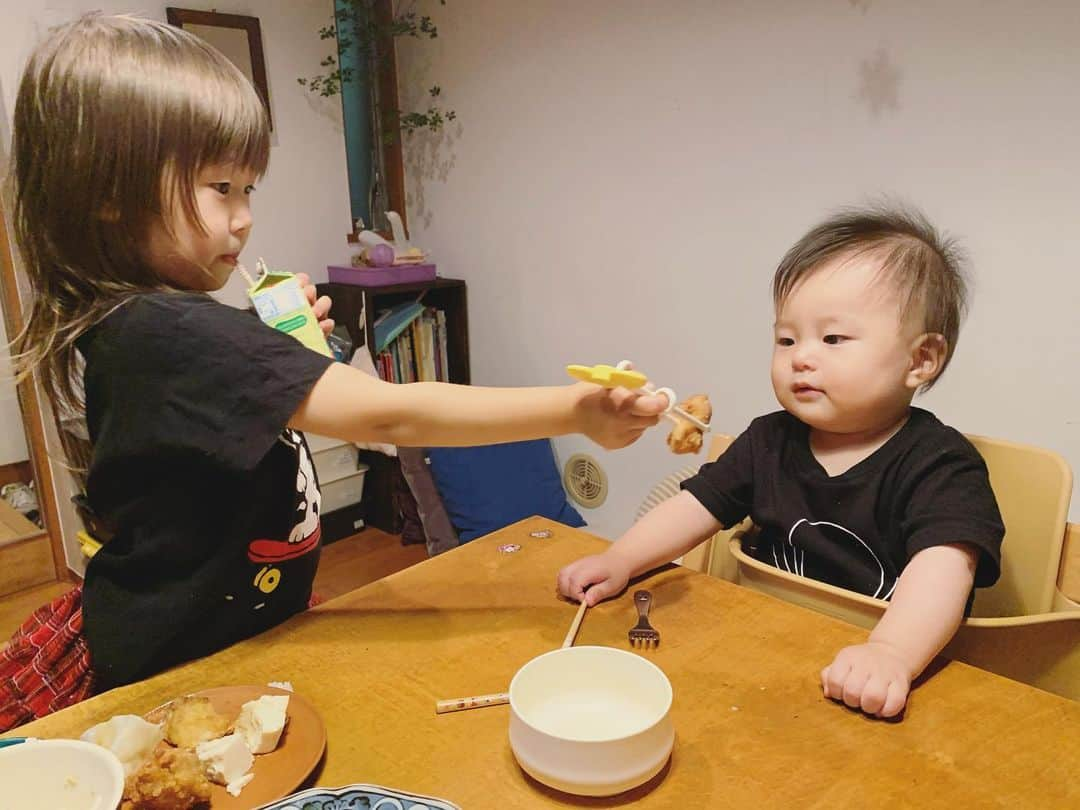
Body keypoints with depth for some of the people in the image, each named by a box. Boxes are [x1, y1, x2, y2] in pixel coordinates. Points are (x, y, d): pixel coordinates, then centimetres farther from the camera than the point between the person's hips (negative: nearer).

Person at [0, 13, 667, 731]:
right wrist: (575, 411, -32)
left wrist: (287, 347, -3)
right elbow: (388, 415, -35)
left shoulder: (126, 320, 1)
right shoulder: (170, 334, -29)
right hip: (172, 672, -9)